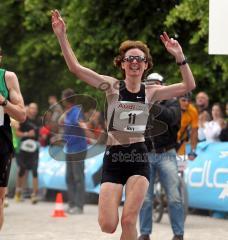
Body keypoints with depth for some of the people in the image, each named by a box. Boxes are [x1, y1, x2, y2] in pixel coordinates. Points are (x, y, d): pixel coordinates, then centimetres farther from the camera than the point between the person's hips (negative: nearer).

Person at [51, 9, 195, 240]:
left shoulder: (151, 92, 4)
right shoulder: (112, 87, -1)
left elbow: (189, 86, -4)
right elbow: (76, 67, -9)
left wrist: (179, 57, -17)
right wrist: (62, 36, -19)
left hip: (139, 158, 1)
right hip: (113, 158, -1)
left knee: (129, 221, -8)